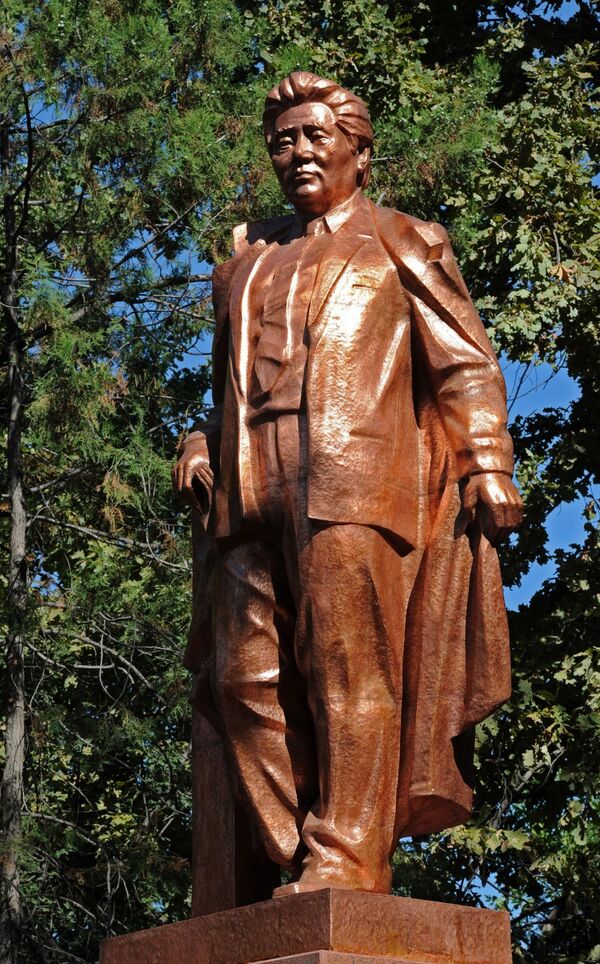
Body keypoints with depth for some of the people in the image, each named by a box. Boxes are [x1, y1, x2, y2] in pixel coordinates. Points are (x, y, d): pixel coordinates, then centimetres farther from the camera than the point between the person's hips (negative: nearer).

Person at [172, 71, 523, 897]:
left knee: (349, 669, -12)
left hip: (356, 482, -5)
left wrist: (488, 469, -5)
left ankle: (347, 861, -12)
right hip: (252, 493, 5)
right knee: (249, 679, -5)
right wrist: (202, 450, 15)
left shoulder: (397, 242, 15)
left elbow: (464, 364, 7)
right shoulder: (249, 263, 28)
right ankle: (296, 861, -2)